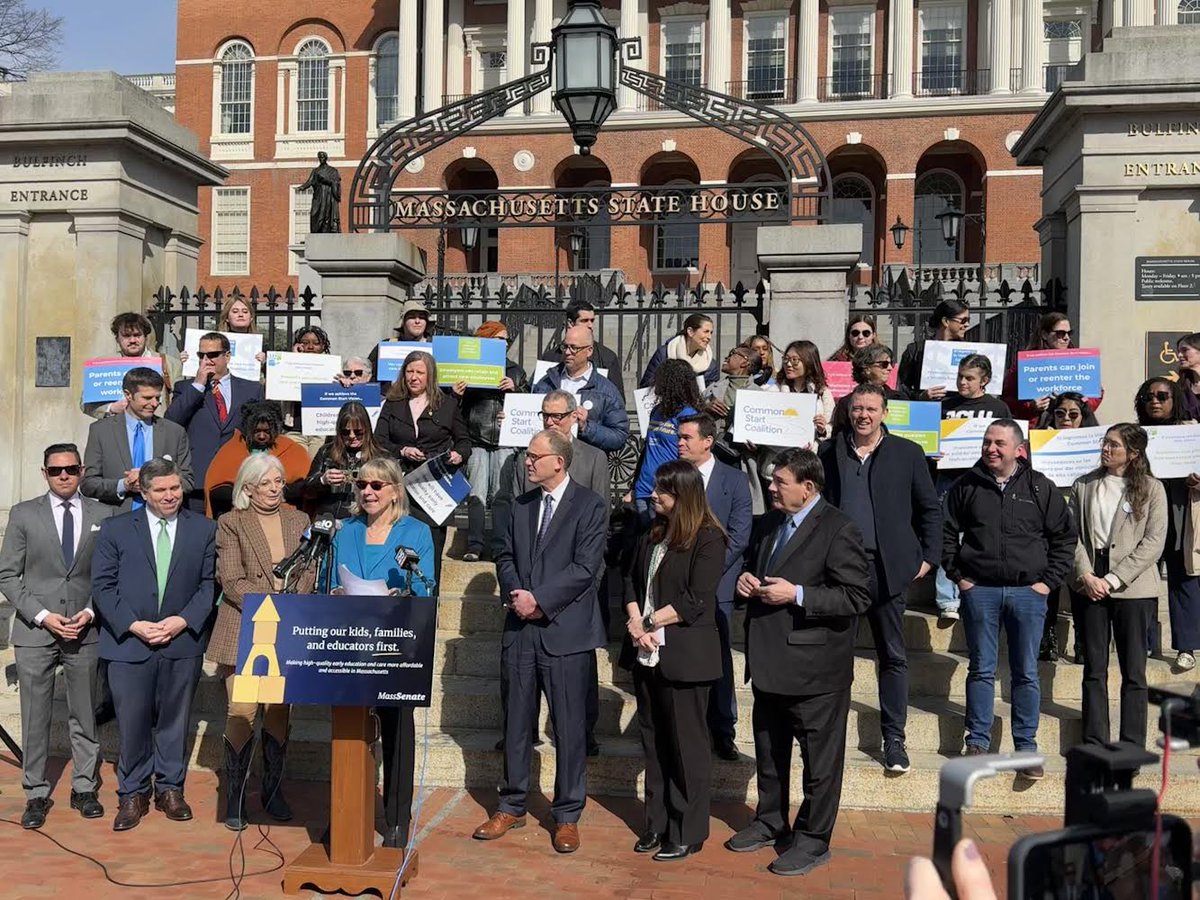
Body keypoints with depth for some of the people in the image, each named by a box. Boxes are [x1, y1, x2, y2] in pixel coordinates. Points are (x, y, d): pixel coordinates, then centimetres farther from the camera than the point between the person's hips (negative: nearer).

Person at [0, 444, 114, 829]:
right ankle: (36, 794, 18)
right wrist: (42, 615, -10)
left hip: (85, 633, 1)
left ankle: (85, 788, 23)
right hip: (34, 633, -1)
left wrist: (90, 612, -9)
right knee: (35, 719, 6)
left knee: (84, 717, 10)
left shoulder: (103, 515, 3)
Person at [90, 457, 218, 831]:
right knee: (132, 723, 4)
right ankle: (133, 795, 19)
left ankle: (170, 789, 25)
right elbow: (103, 586, -1)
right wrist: (133, 625, -11)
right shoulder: (115, 529, 2)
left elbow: (209, 583, 3)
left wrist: (184, 620, -11)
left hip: (183, 643, 1)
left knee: (174, 720, 11)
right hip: (128, 642, -1)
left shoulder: (203, 529, 4)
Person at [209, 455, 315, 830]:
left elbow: (309, 572, 9)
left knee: (279, 712, 6)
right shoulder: (231, 523, 1)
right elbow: (232, 581, -6)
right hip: (243, 630, -3)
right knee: (242, 712, -7)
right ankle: (235, 797, 7)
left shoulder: (299, 521, 13)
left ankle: (273, 791, 20)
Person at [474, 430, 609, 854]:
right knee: (516, 722, 13)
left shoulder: (590, 506, -5)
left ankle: (567, 816, 15)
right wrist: (515, 593, -6)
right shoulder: (521, 505, 13)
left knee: (568, 727, 3)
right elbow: (506, 558, 13)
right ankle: (512, 807, 26)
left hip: (565, 629, -5)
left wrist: (539, 599, -15)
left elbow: (585, 568, -13)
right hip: (521, 628, 5)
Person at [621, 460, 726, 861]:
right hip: (647, 654, 7)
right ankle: (657, 823, 25)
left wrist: (649, 623, -11)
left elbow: (695, 601, -15)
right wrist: (636, 625, -7)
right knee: (654, 742, 13)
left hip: (684, 655, -7)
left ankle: (688, 833, 13)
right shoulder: (652, 535, 13)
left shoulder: (708, 539, -9)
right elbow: (634, 584, 11)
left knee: (686, 746, 2)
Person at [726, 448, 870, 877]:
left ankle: (813, 839, 20)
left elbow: (857, 596, -20)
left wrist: (796, 595, -25)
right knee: (768, 752, 21)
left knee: (819, 759, 6)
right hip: (769, 663, 8)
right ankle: (770, 822, 38)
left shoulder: (838, 530, -15)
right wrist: (747, 580, 1)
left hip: (814, 668, -8)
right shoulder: (767, 524, 10)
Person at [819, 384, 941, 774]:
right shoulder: (829, 453, 7)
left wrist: (928, 557, 1)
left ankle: (894, 740, 14)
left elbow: (930, 508, 8)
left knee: (893, 656, 5)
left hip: (885, 566, -1)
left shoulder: (907, 454, 4)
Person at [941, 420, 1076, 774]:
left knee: (1026, 673, 6)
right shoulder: (967, 486, 3)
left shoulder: (1041, 488, 3)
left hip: (1028, 592, 0)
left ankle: (1026, 747, 15)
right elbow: (946, 532, 9)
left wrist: (1049, 581, 1)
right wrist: (957, 575, 2)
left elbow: (1065, 536, 7)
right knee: (981, 670, 6)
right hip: (979, 590, 0)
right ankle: (977, 742, 14)